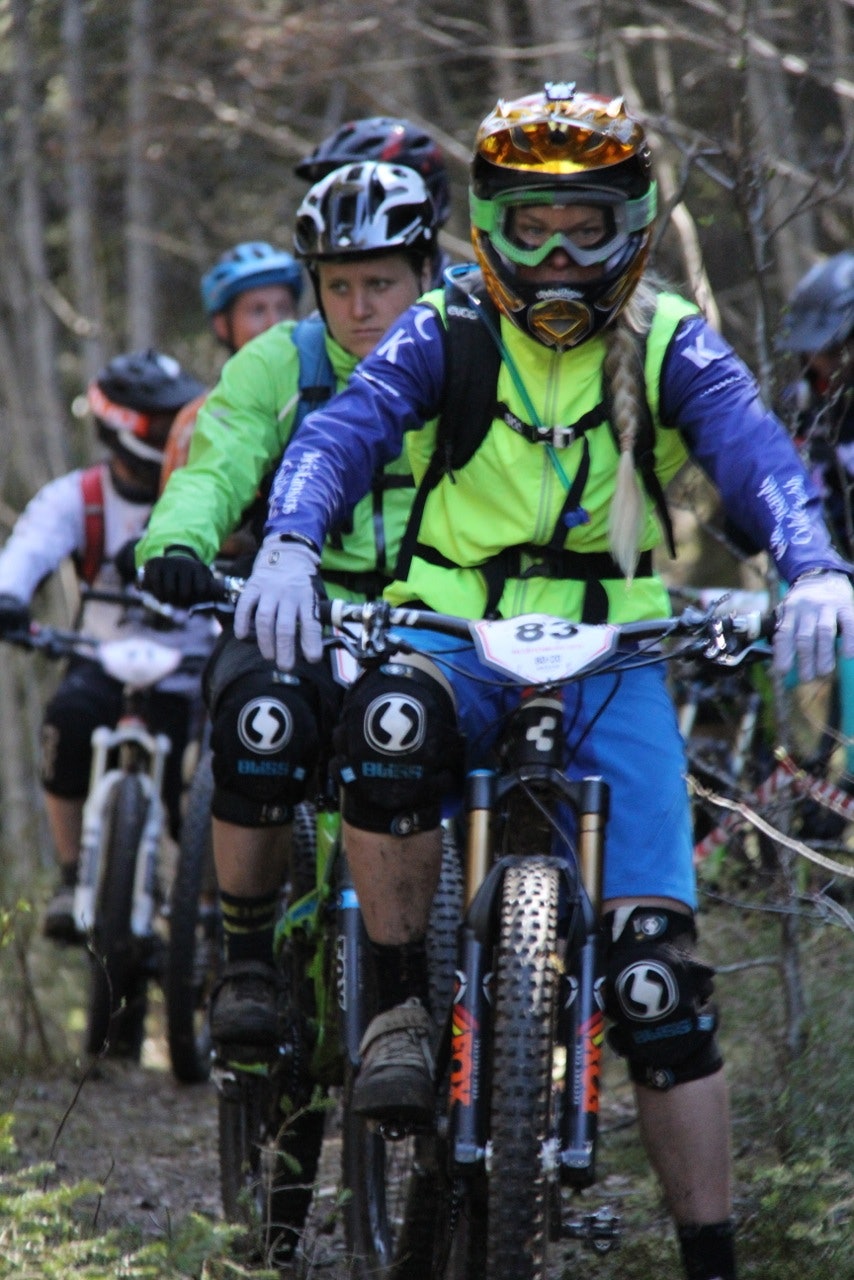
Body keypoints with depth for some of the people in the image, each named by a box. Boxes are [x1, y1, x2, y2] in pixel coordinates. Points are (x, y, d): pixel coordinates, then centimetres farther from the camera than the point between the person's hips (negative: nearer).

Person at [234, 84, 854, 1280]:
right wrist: (286, 548, -36)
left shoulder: (667, 342, 2)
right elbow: (345, 424, -14)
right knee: (390, 721, -38)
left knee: (654, 957, -12)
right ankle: (402, 1005, -17)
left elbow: (753, 447, -15)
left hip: (612, 658, 0)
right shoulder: (445, 334, 2)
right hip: (457, 640, 0)